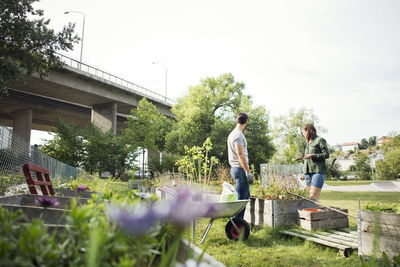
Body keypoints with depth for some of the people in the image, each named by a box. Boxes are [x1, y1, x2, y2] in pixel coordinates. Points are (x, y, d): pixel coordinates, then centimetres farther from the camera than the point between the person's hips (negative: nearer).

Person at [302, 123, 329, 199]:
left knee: (313, 197, -14)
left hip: (317, 172, -7)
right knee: (311, 196, 4)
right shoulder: (308, 142, 21)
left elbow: (326, 154, -7)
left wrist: (313, 155, -15)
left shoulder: (320, 140, 0)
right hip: (308, 173, 7)